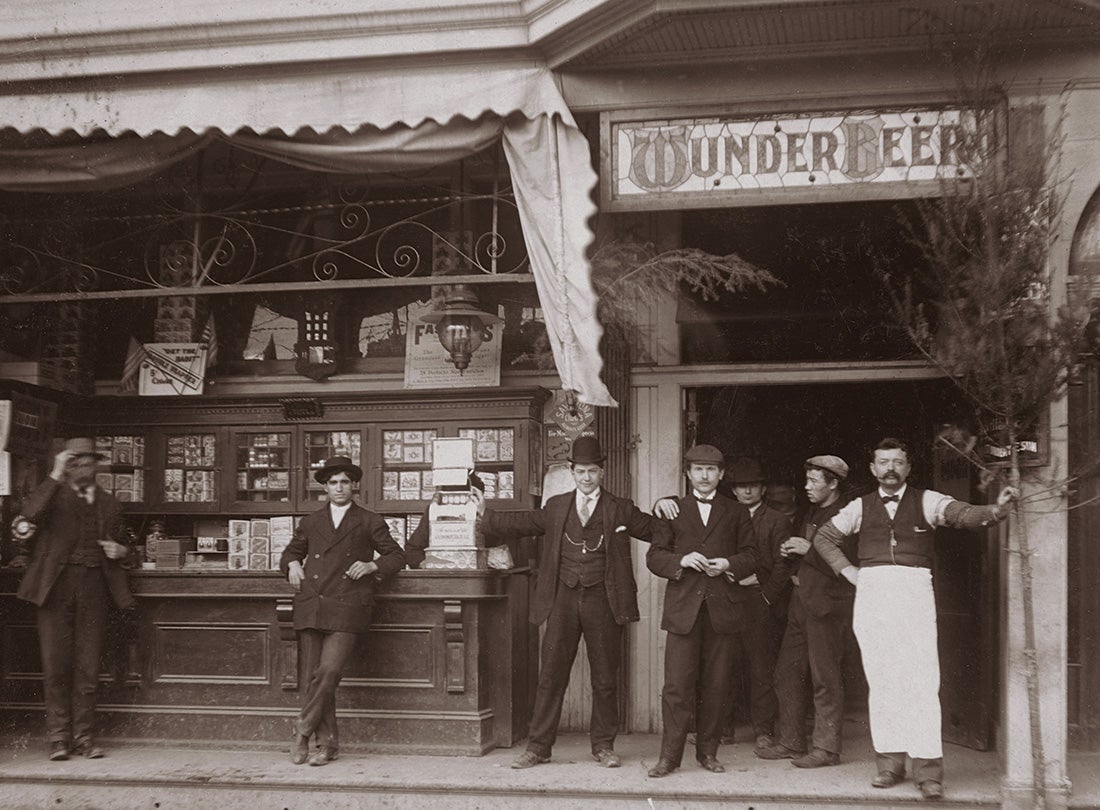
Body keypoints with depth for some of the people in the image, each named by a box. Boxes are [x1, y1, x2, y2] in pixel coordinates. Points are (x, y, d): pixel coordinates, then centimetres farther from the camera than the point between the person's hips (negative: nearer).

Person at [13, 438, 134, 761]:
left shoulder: (108, 503, 19)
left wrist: (120, 551, 6)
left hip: (94, 588, 2)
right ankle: (58, 737, 4)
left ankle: (84, 737, 8)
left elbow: (121, 545, 29)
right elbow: (30, 513, -15)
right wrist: (56, 476, -13)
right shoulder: (55, 495, 8)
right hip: (56, 585, -2)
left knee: (88, 667, 1)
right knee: (56, 664, -4)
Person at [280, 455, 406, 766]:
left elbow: (397, 556, 14)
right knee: (313, 676, -1)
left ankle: (303, 729, -2)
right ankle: (327, 743, 7)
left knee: (329, 671, -18)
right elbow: (290, 552, 32)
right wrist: (292, 564, 9)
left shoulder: (369, 522, 13)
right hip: (310, 608, 3)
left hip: (346, 609, -3)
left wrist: (372, 566, -4)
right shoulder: (311, 522, 21)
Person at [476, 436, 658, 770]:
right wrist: (484, 514, 14)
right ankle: (538, 747, 10)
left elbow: (653, 530, 3)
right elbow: (521, 523, 17)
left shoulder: (621, 510, 6)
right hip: (563, 599, 1)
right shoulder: (556, 507, 13)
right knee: (551, 675, 3)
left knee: (605, 677, 6)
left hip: (602, 601, -1)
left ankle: (603, 746, 19)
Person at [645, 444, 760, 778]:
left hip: (723, 608, 1)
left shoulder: (736, 512, 15)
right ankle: (670, 755, -2)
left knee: (716, 685, 3)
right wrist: (681, 560, -10)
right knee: (677, 684, -7)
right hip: (683, 608, -1)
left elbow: (752, 555, 11)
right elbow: (654, 556, 8)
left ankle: (708, 751, 14)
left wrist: (729, 564, -8)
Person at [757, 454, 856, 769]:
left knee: (825, 678, -4)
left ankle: (826, 748, 4)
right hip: (802, 602, 9)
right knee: (787, 673, 10)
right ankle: (790, 741, 19)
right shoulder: (812, 514, 18)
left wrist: (808, 550, -16)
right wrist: (792, 567, 6)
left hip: (828, 607, -9)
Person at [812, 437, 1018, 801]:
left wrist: (995, 510, -33)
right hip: (871, 594, 3)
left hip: (914, 592, -3)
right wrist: (848, 571, 11)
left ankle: (928, 769, -9)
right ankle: (889, 762, 10)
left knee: (921, 681, -9)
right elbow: (824, 537, 23)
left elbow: (962, 514, -13)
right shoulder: (861, 507, 12)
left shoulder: (926, 501, 4)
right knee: (880, 681, 4)